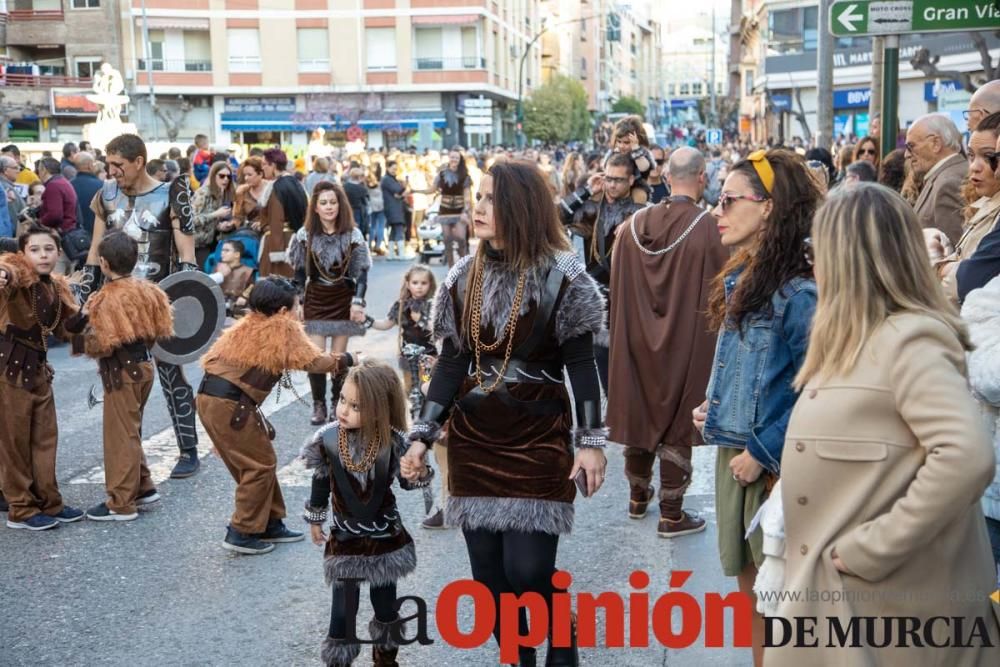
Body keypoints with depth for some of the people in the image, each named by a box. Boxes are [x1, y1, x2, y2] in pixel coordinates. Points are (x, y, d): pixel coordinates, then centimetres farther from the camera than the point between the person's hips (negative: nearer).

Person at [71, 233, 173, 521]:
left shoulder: (106, 299, -18)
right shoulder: (147, 290, 3)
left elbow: (101, 345, -20)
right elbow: (159, 330, 9)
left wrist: (87, 329, -1)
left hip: (122, 371, -8)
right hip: (144, 364, 8)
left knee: (120, 436, 0)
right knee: (131, 431, 21)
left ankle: (121, 504, 6)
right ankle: (143, 487, 27)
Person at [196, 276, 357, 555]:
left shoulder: (249, 324, 17)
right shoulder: (284, 327, -5)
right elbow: (312, 362, -7)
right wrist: (345, 360, 8)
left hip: (210, 398, 9)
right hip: (231, 405, -9)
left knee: (255, 462, 18)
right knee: (261, 465, 3)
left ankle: (270, 524, 27)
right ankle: (242, 533, 6)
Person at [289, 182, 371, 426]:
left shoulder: (353, 235, -3)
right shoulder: (305, 235, -1)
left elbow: (361, 271, -2)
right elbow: (299, 272, 6)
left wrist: (358, 301, -11)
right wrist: (299, 302, 2)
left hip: (343, 299, 0)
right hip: (315, 299, 1)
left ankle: (337, 404, 17)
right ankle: (318, 406, 6)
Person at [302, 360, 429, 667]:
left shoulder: (393, 441, -18)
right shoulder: (327, 440, -16)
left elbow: (408, 482, -7)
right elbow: (320, 482, 0)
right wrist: (315, 519, 11)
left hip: (386, 536, 1)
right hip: (345, 538, -1)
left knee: (385, 602, 17)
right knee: (344, 607, 3)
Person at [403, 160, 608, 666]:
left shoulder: (560, 276, -8)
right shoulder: (464, 277, 5)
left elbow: (581, 365, -7)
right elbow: (451, 363, 7)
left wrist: (591, 441, -12)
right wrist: (422, 435, 1)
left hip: (539, 439, -4)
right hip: (472, 440, 5)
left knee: (527, 570, -8)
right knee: (487, 575, 7)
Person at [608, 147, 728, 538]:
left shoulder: (635, 224, -3)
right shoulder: (705, 226, -16)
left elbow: (618, 288, 4)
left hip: (638, 340, 4)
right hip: (685, 343, -4)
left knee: (640, 412, 18)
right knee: (677, 421, 5)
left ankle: (638, 497, 33)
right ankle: (671, 514, 12)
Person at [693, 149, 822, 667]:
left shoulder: (800, 293, -19)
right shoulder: (739, 279, 9)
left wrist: (761, 453, -17)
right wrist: (710, 408, 6)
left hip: (774, 464, -8)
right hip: (732, 453, 8)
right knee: (748, 582, 18)